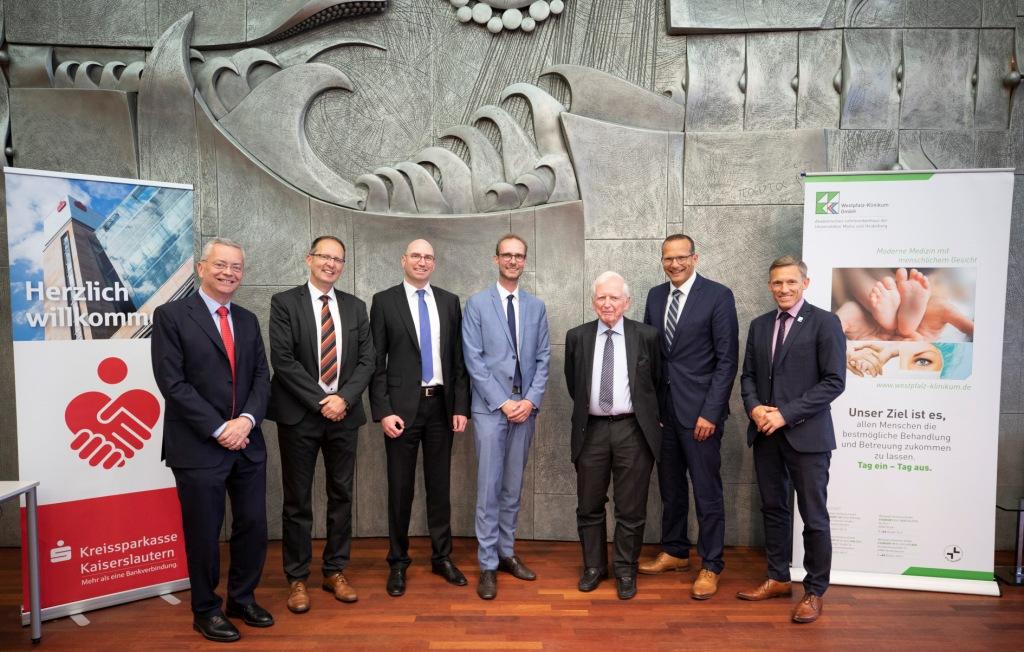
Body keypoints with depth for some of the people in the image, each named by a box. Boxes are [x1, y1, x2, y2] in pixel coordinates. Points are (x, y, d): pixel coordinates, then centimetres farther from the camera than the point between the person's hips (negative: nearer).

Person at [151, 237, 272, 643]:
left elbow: (262, 377, 8)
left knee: (253, 526, 11)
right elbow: (172, 383, -12)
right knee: (204, 533, 8)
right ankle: (206, 611, 28)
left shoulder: (248, 320, 12)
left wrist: (246, 420, -10)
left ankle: (242, 599, 32)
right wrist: (219, 429, -15)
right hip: (198, 446, -5)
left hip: (247, 443, 5)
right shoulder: (171, 316, -5)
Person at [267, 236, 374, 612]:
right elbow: (282, 359, -10)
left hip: (344, 413, 4)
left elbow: (366, 360, 4)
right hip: (299, 415, -3)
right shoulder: (284, 303, -2)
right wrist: (320, 401, -14)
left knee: (341, 496, 11)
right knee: (297, 501, 6)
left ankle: (335, 572, 26)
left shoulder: (355, 307, 9)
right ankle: (297, 578, 21)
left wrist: (343, 398, -11)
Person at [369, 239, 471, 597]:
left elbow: (458, 359, 7)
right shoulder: (384, 301, -1)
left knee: (439, 485, 12)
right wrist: (383, 411, -10)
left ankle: (442, 557, 27)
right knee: (401, 488, 7)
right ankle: (398, 561, 23)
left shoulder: (450, 302, 7)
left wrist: (461, 406, 1)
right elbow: (376, 361, -3)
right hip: (402, 406, -2)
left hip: (441, 405, 3)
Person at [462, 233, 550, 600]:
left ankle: (506, 552, 25)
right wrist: (503, 402, -11)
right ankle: (488, 565, 10)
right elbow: (474, 360, -6)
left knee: (513, 488, 12)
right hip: (490, 407, -3)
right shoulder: (477, 303, -1)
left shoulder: (536, 306, 10)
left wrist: (531, 400, -6)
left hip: (525, 407, 3)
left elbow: (542, 359, 7)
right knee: (489, 488, -1)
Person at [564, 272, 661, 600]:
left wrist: (652, 417, 10)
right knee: (589, 506, 12)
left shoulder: (647, 336, -1)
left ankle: (626, 570, 26)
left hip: (633, 430, -1)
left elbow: (657, 382, 9)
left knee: (631, 509, 8)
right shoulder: (577, 337, 3)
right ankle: (594, 566, 30)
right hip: (591, 430, 2)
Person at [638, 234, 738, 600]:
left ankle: (710, 566, 19)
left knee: (707, 491, 3)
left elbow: (727, 360, -10)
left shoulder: (718, 296, -7)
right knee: (670, 486, 16)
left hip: (700, 410, -5)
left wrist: (710, 412, -14)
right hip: (663, 408, 5)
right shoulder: (655, 296, 9)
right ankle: (675, 552, 33)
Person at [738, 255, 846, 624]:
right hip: (765, 434, 5)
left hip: (806, 435, -5)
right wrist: (754, 407, -6)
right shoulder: (759, 325, 12)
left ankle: (814, 592, 19)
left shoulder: (824, 322, -6)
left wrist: (786, 413, -16)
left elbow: (834, 381, -12)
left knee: (813, 516, 4)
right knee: (773, 509, 14)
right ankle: (778, 579, 29)